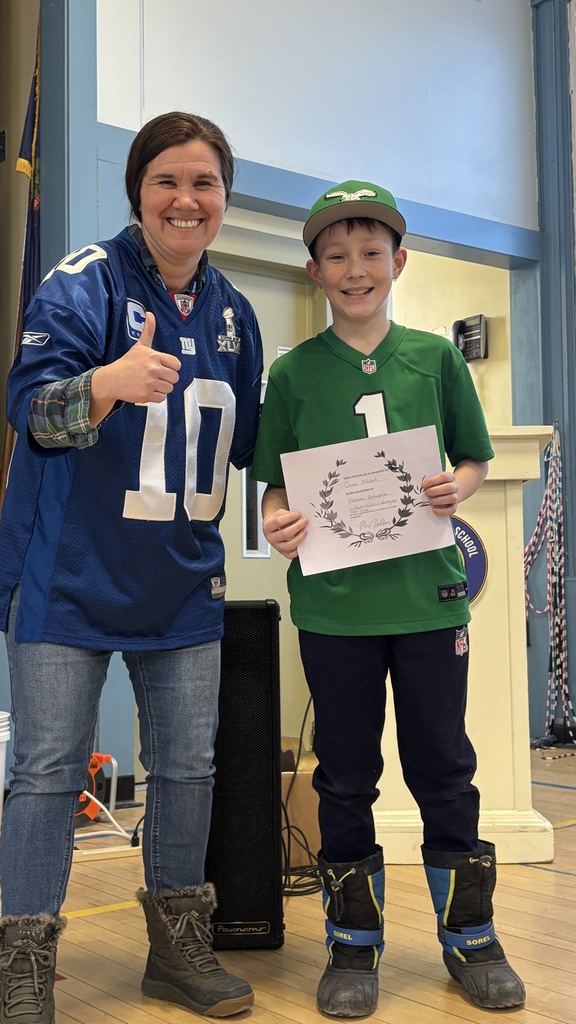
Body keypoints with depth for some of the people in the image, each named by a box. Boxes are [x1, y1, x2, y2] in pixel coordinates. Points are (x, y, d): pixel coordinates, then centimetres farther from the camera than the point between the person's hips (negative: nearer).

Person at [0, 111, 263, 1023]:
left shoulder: (233, 312, 10)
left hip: (182, 583, 6)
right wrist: (108, 384, -39)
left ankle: (179, 949, 28)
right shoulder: (85, 282, -9)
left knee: (187, 768, 12)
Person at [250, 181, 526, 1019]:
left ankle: (470, 936, 26)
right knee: (346, 774, 9)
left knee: (442, 763, 9)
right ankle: (353, 943, 24)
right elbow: (276, 483, 6)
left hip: (428, 591, 0)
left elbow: (475, 460, 10)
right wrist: (277, 521, -15)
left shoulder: (436, 357, 5)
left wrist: (457, 489, -11)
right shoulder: (294, 372, 4)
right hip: (333, 601, 0)